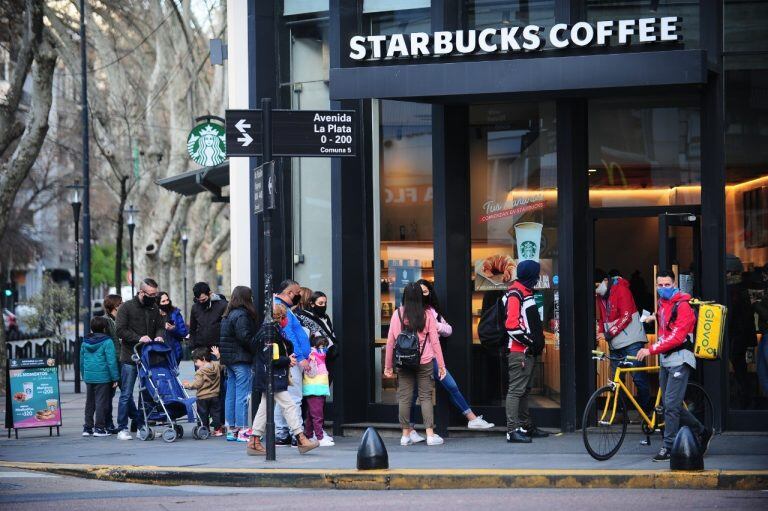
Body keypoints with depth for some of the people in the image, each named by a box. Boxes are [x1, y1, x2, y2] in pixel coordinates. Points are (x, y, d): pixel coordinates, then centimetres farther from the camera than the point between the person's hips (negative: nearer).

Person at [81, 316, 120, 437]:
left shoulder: (85, 342, 10)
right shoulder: (107, 342, -10)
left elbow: (82, 360, 17)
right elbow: (111, 361, -12)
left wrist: (83, 376, 25)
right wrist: (115, 378, -8)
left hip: (88, 377, 6)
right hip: (103, 377, -6)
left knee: (89, 402, 13)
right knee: (101, 402, -2)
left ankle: (87, 427, 16)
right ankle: (99, 428, -3)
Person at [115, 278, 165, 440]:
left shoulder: (154, 308, 11)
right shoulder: (127, 307, -5)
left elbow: (160, 326, 17)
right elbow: (120, 330, -11)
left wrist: (159, 336, -6)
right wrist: (139, 338, -20)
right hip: (130, 357, -5)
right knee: (126, 394, -3)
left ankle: (142, 425, 13)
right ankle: (122, 428, 2)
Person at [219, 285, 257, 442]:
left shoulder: (228, 315, 15)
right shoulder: (242, 315, -14)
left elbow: (223, 337, 15)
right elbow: (245, 337, -21)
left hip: (228, 359, 9)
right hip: (241, 358, -9)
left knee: (231, 394, 11)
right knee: (243, 394, -7)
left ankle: (231, 429, 14)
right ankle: (242, 430, -8)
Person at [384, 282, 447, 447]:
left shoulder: (398, 314, -1)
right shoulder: (427, 315, -3)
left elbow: (390, 341, 1)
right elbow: (435, 341, -1)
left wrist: (388, 365, 10)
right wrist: (441, 365, 6)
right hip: (424, 362, 0)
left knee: (404, 397, 6)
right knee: (425, 396, 3)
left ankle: (405, 435, 8)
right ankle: (430, 434, -2)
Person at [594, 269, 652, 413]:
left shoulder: (621, 289, -11)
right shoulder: (599, 296, 13)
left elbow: (626, 317, -16)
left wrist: (608, 334, -19)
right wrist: (600, 333, -1)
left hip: (631, 341, -8)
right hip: (615, 344, 8)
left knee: (638, 377, -7)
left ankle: (647, 410, 1)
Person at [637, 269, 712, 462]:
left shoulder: (682, 306, -12)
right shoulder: (662, 305, 16)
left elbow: (677, 337, -20)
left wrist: (651, 350, -22)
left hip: (679, 360, -9)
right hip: (665, 361, 9)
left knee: (671, 405, -11)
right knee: (671, 405, 9)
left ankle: (668, 448, -7)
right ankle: (702, 432, 24)